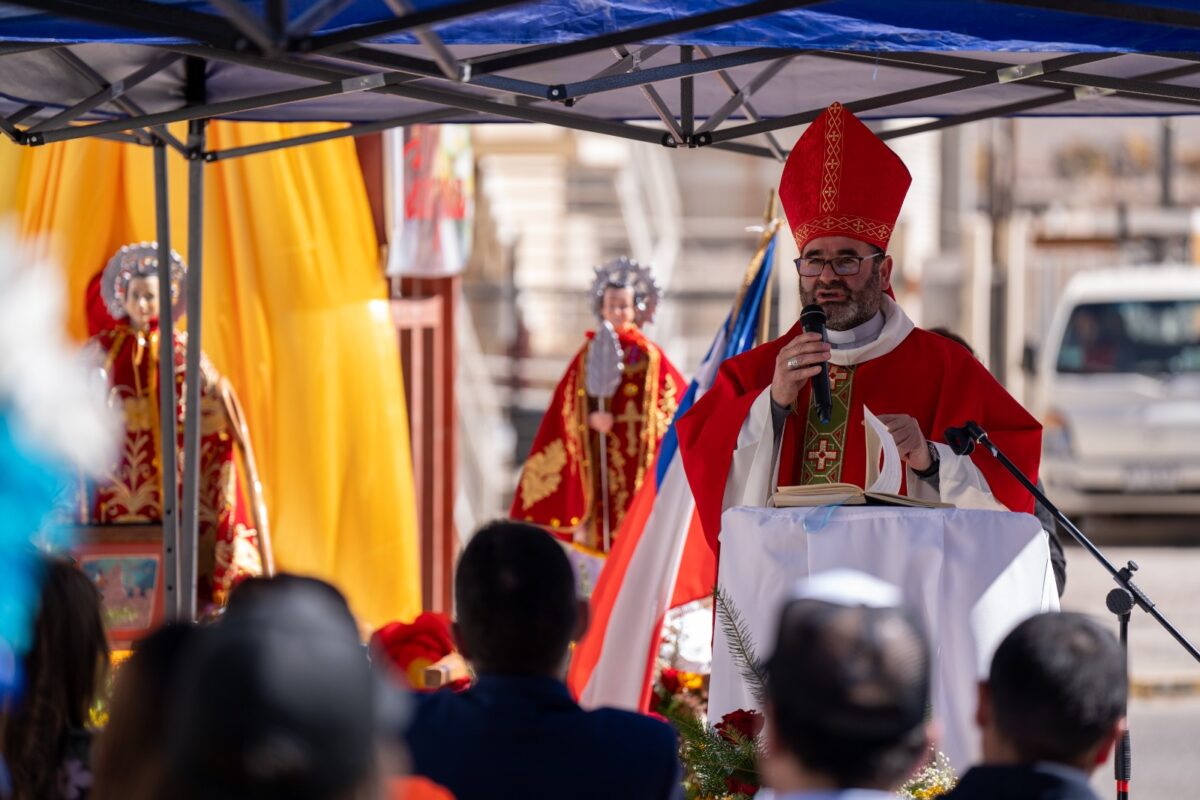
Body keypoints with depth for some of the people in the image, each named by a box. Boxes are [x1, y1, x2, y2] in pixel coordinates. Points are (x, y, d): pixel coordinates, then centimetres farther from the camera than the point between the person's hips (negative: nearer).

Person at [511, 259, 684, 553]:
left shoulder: (650, 356, 3)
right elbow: (570, 406, 4)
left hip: (639, 460, 0)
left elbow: (678, 402, 5)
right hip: (597, 458, 1)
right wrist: (592, 419, -15)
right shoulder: (589, 353, 5)